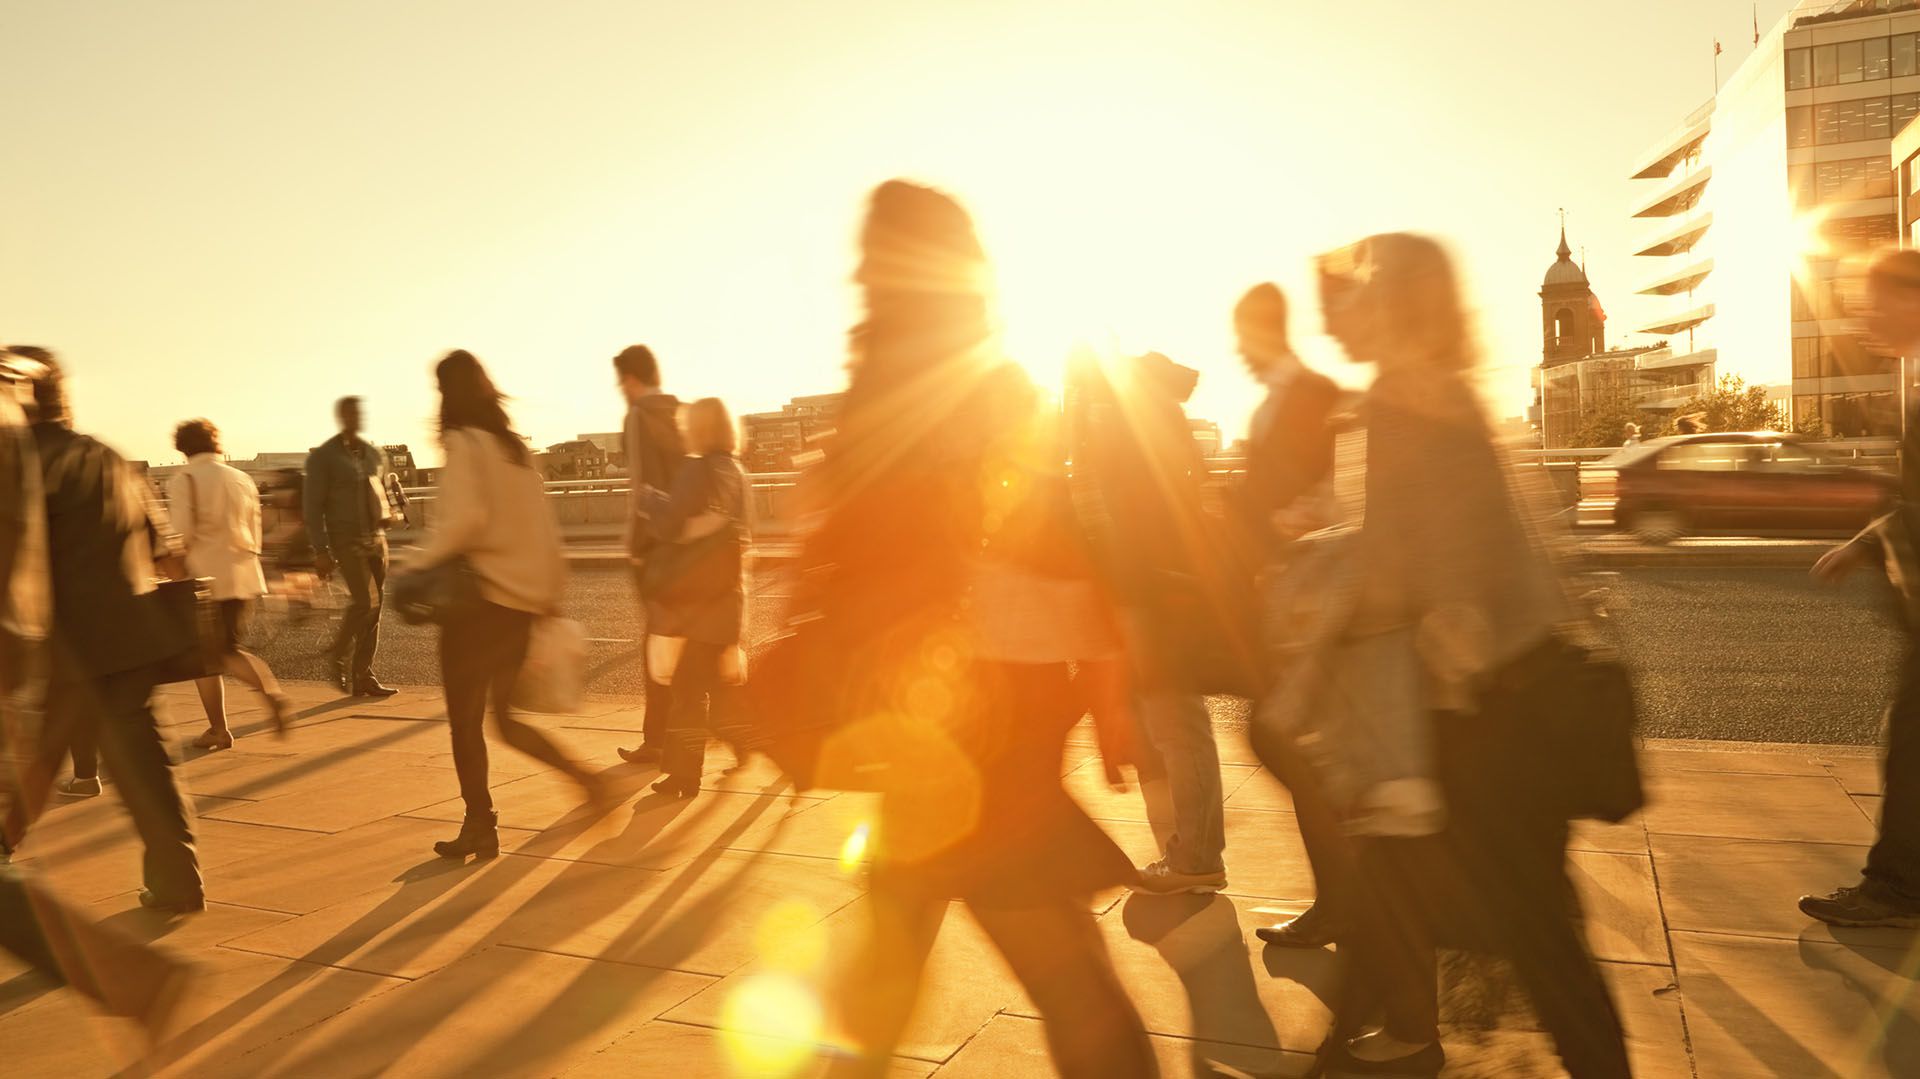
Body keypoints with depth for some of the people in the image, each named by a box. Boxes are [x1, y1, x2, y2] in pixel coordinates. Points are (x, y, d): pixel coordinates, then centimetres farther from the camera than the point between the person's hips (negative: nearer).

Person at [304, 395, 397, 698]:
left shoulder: (375, 453, 13)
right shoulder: (322, 456, -3)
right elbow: (313, 506, -6)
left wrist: (386, 516, 4)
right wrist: (321, 551, -11)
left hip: (376, 538, 5)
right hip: (346, 540, -5)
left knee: (373, 609, 4)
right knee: (364, 601, -17)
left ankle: (362, 678, 11)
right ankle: (340, 655, 8)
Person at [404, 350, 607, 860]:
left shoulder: (464, 443, -9)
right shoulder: (514, 444, 13)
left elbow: (465, 517, -24)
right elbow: (544, 527, 13)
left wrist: (422, 565, -15)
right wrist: (552, 589, 16)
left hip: (479, 596, -7)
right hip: (525, 598, 7)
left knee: (465, 719, 6)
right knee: (504, 716, 18)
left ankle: (480, 826, 12)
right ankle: (579, 773, 3)